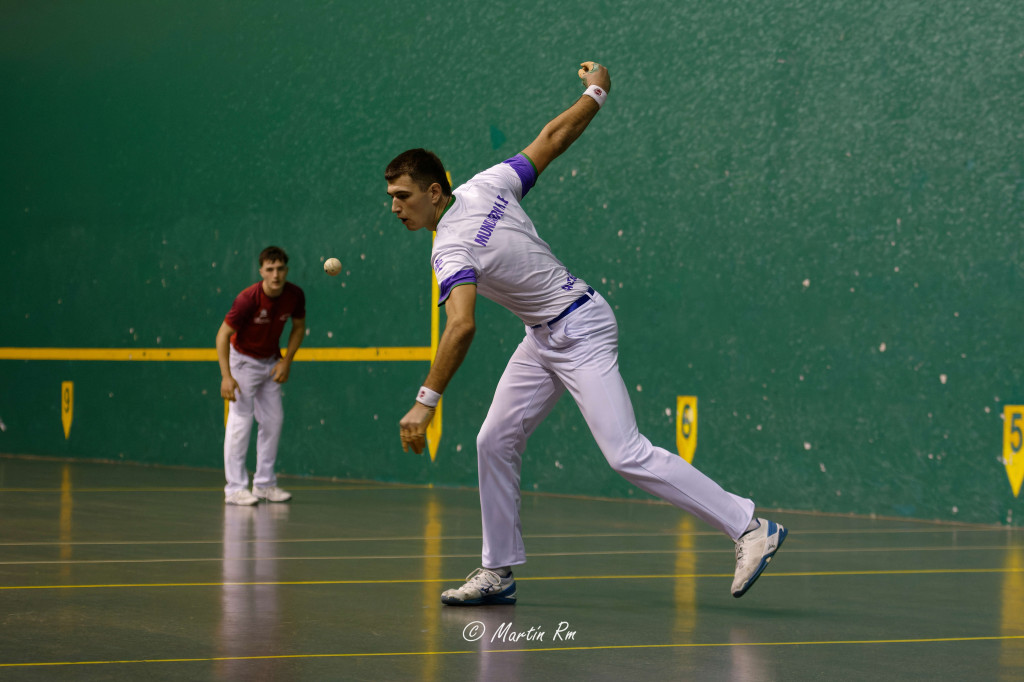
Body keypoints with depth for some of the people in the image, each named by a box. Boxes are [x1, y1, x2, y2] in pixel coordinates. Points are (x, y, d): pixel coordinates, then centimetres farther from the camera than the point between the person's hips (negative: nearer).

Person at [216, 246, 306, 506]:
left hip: (270, 362, 6)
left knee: (273, 420, 4)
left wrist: (286, 361, -5)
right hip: (242, 360, -5)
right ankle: (235, 488, -12)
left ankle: (264, 484, 13)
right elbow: (223, 335, -24)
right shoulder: (248, 299, -29)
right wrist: (226, 376, -30)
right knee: (240, 419, -12)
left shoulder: (295, 296, -14)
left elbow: (299, 327, 5)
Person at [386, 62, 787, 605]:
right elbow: (553, 138, 3)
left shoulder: (451, 250, -24)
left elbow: (461, 327, -38)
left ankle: (749, 528, -11)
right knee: (495, 442, 6)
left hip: (580, 332, -10)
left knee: (627, 455, -15)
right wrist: (596, 92, 19)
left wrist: (426, 402, -38)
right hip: (544, 339, 10)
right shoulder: (486, 186, -3)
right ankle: (498, 571, 13)